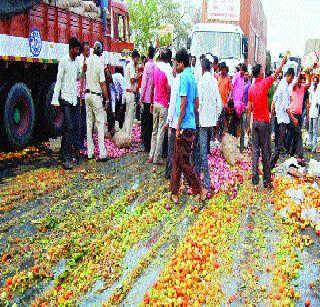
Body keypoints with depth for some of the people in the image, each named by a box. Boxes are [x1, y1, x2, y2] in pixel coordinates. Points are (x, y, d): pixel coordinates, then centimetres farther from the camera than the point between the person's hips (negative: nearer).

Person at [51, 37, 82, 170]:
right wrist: (55, 99, -14)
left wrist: (83, 70, 6)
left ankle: (65, 152, 17)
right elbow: (58, 80, -10)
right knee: (69, 127, -14)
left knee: (68, 128, 10)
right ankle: (66, 159, -15)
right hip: (65, 97, -7)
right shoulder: (64, 61, -7)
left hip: (74, 98, 7)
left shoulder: (77, 62, 14)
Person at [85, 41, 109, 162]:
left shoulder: (88, 60, 4)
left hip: (87, 94, 6)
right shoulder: (100, 62, -13)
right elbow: (103, 84, -13)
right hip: (96, 95, -6)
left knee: (89, 123, 10)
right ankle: (102, 154, -6)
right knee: (100, 123, -3)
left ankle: (90, 152, 13)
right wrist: (106, 99, -6)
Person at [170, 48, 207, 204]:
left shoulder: (184, 77, -14)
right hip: (191, 125, 9)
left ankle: (200, 189, 6)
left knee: (185, 162, -1)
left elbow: (183, 103, -19)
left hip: (185, 127, -9)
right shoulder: (192, 77, 14)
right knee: (177, 160, 13)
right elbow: (196, 102, 19)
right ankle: (174, 192, 20)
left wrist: (178, 127, -16)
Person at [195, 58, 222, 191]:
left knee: (203, 150, -4)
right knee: (200, 147, 19)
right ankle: (197, 171, 31)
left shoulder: (202, 80, -10)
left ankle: (207, 181, -4)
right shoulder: (215, 81, 7)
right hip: (212, 119, 7)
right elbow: (219, 102, 9)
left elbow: (199, 100, -16)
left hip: (203, 119, -7)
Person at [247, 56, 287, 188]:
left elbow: (249, 109, 7)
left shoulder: (251, 89, 5)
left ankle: (255, 178, 5)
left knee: (255, 150, 6)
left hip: (255, 122, 5)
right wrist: (282, 63, 15)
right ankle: (266, 180, 4)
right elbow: (276, 74, 2)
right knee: (266, 151, 0)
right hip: (264, 122, -5)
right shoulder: (264, 83, -9)